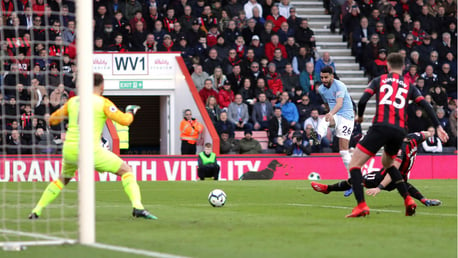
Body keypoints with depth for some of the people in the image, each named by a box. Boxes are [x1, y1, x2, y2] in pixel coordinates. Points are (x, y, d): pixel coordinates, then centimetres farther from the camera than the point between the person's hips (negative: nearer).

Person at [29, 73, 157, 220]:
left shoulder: (72, 101, 11)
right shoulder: (103, 103, -2)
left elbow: (52, 120, 20)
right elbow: (124, 120, -9)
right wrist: (130, 112, 13)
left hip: (69, 150, 5)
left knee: (63, 179, 31)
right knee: (126, 170, 7)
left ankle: (37, 211, 23)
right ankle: (137, 207, -13)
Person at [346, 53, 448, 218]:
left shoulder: (379, 80, 13)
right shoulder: (409, 86, 20)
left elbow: (362, 100, 2)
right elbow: (426, 106, 9)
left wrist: (360, 117, 21)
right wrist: (438, 127, 8)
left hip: (380, 127, -4)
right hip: (400, 130, 4)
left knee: (354, 163, 1)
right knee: (387, 162, 32)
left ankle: (361, 205, -19)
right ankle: (408, 199, 17)